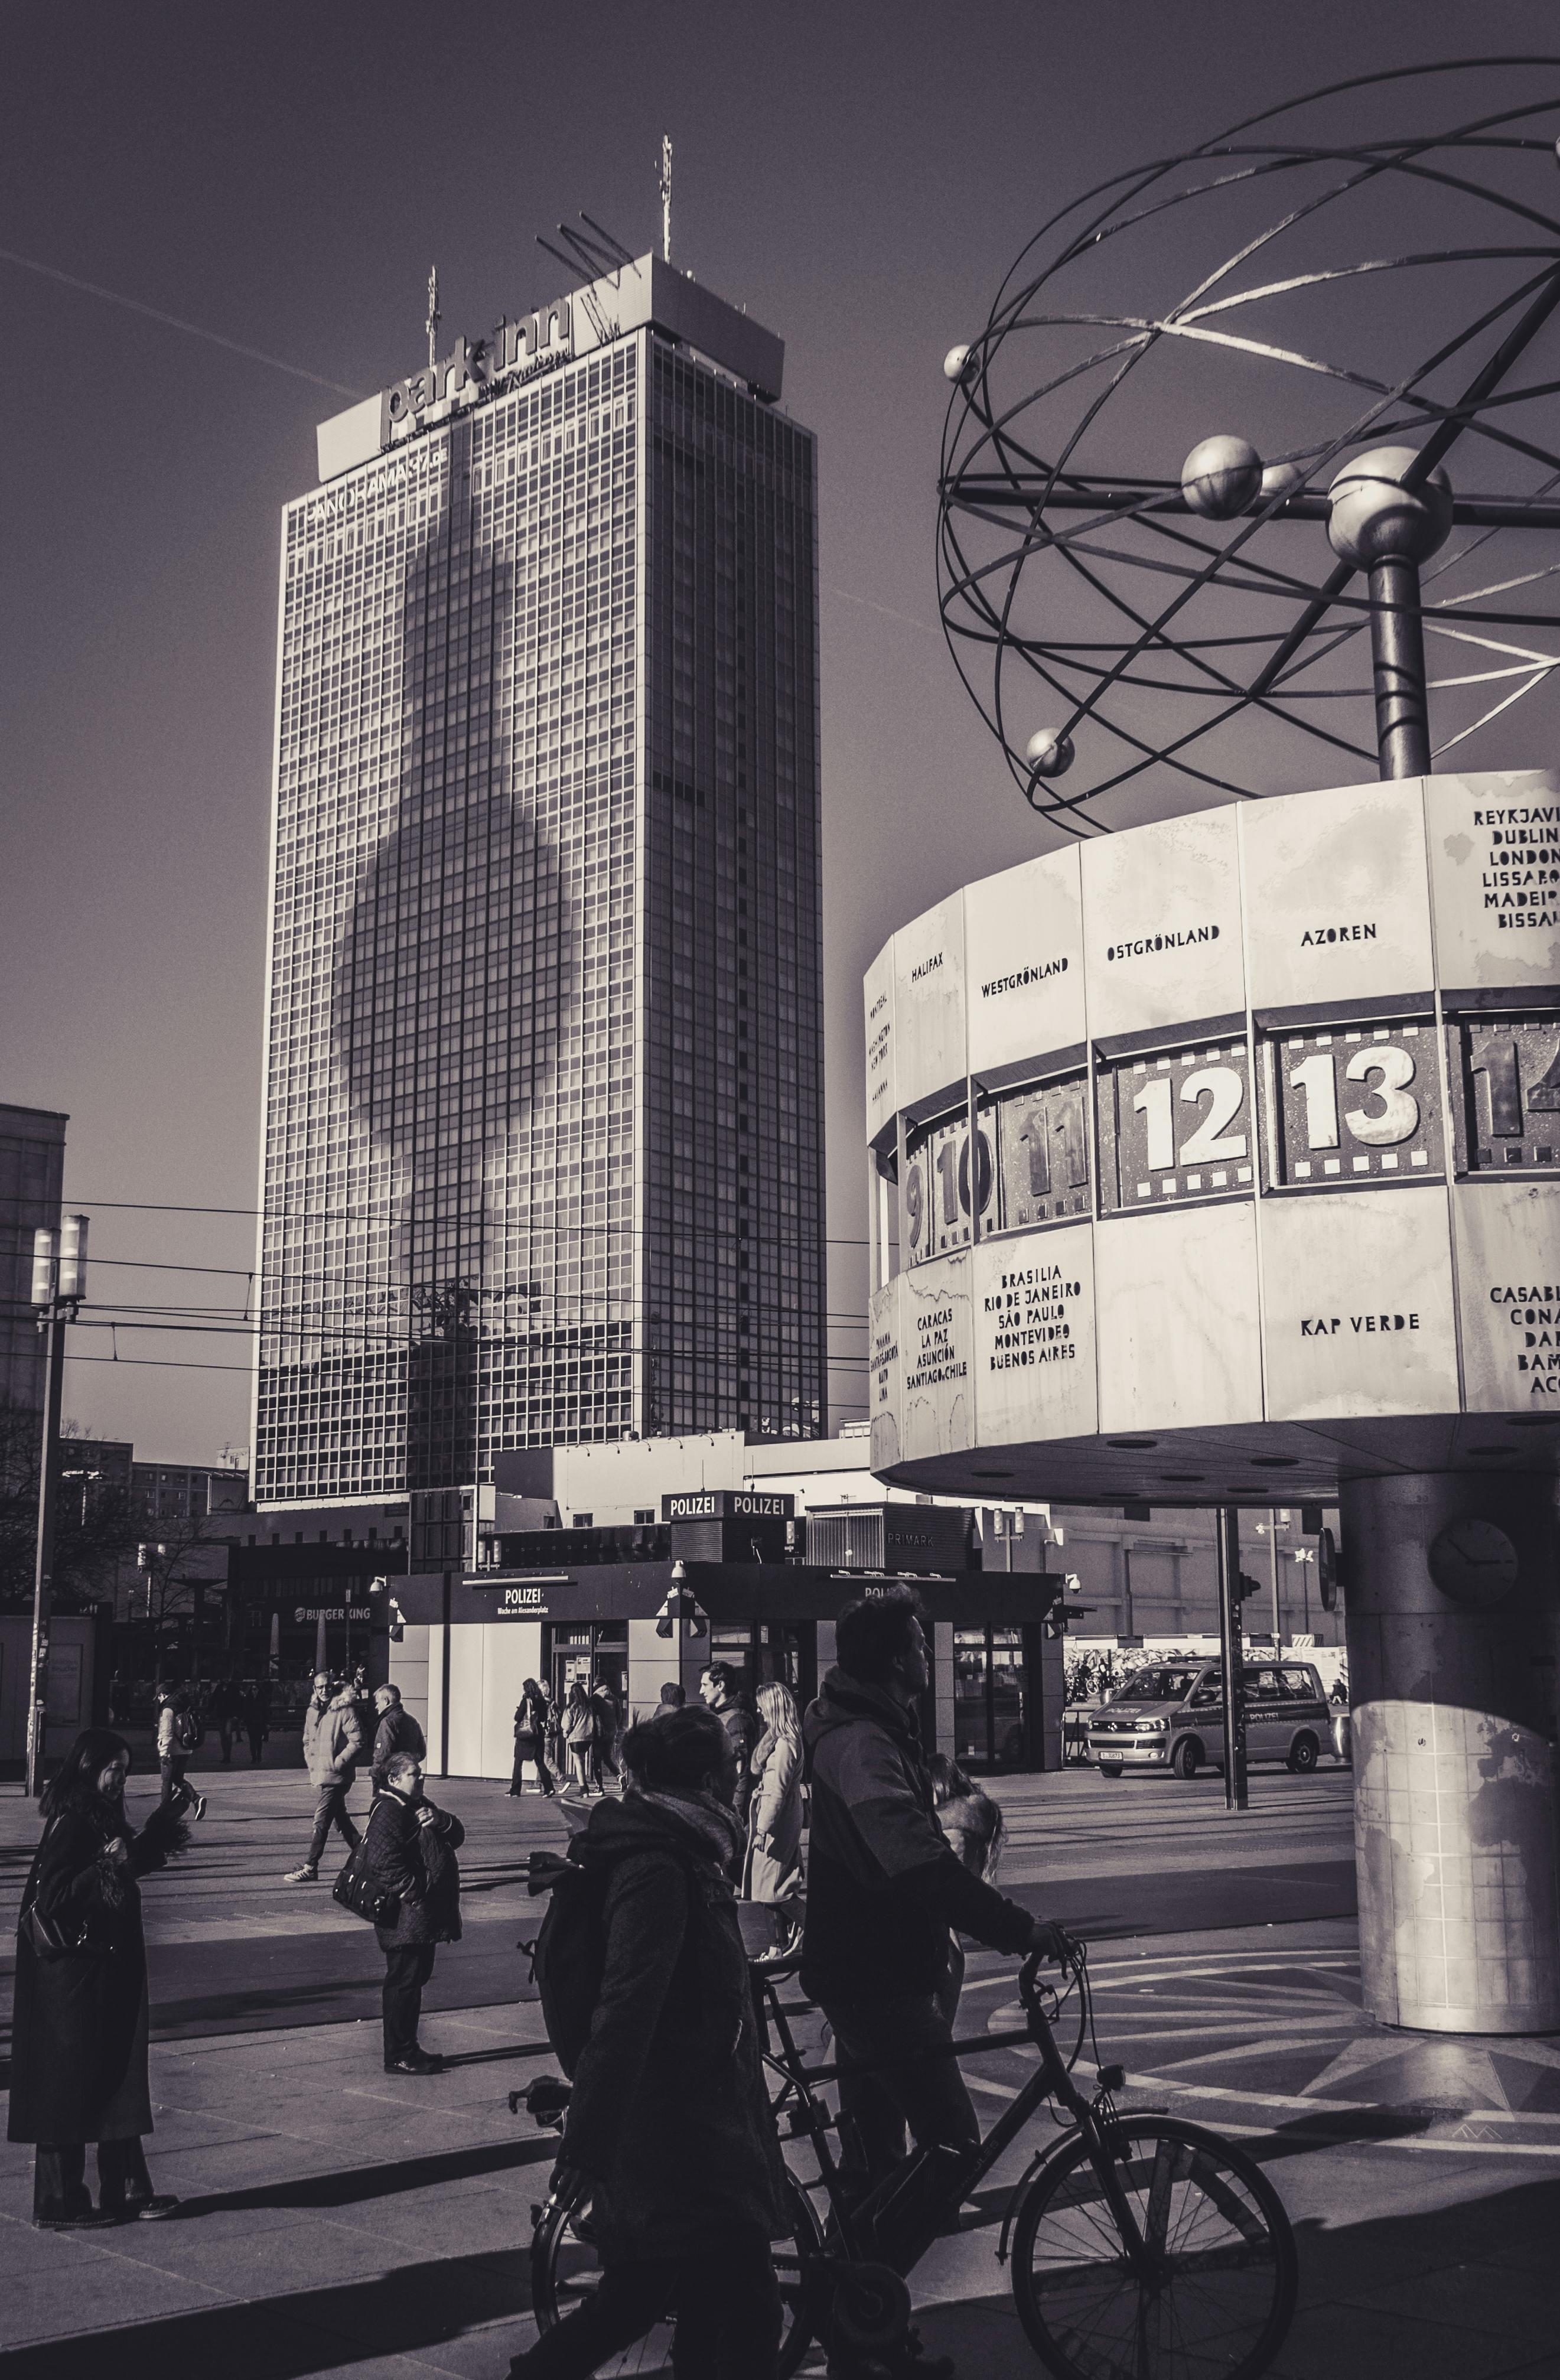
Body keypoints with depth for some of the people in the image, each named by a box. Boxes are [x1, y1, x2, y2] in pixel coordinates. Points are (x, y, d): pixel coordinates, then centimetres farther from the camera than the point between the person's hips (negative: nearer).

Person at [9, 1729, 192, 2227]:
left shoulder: (101, 1819, 9)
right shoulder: (70, 1824, -18)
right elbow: (51, 1899, -23)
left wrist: (155, 1838, 12)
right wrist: (107, 1866, -29)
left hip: (108, 1971, 9)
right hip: (75, 1975, -9)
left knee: (116, 2081, 13)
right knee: (70, 2085, 1)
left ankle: (126, 2191, 21)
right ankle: (60, 2204, 11)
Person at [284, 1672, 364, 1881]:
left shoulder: (345, 1710, -11)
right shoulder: (312, 1711, 12)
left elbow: (357, 1743, -14)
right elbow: (308, 1741, 24)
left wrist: (337, 1764, -16)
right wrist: (311, 1764, 10)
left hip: (336, 1776, -8)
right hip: (320, 1776, 8)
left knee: (321, 1821, -9)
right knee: (339, 1817, 17)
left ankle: (310, 1868, -7)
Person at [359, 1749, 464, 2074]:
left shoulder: (419, 1806, 18)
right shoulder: (388, 1812, -15)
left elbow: (457, 1837, 12)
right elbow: (383, 1863, -25)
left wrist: (440, 1821, -9)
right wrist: (415, 1892, -21)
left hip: (425, 1918, 10)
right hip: (405, 1917, -10)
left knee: (416, 1978, 16)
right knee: (404, 1982, -5)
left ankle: (407, 2047, 26)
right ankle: (399, 2056, 1)